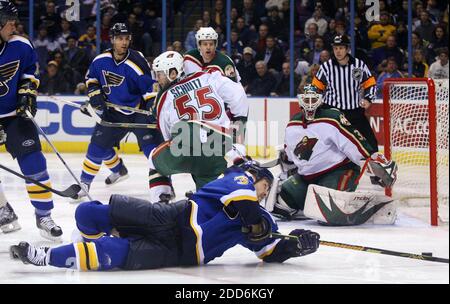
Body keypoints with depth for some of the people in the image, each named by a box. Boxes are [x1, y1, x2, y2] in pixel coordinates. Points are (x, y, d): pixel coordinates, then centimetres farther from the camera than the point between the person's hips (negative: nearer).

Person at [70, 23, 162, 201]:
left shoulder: (137, 63, -23)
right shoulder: (100, 60, -8)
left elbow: (151, 88, -19)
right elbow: (91, 78, 12)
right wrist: (95, 95, -2)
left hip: (138, 111, -4)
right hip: (113, 111, 4)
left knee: (151, 145, -18)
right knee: (98, 146, 4)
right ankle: (85, 183, 25)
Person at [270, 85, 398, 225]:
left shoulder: (331, 118, -14)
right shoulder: (292, 126, 9)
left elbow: (354, 142, -21)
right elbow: (288, 156, 25)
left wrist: (375, 161, -28)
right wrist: (284, 179, 33)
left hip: (338, 170, -7)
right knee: (285, 196, -6)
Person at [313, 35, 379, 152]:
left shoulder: (359, 65, -3)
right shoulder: (326, 67, -4)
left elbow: (371, 84, 6)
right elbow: (316, 87, 4)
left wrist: (368, 99, -9)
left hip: (355, 111, 1)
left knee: (370, 141, -1)